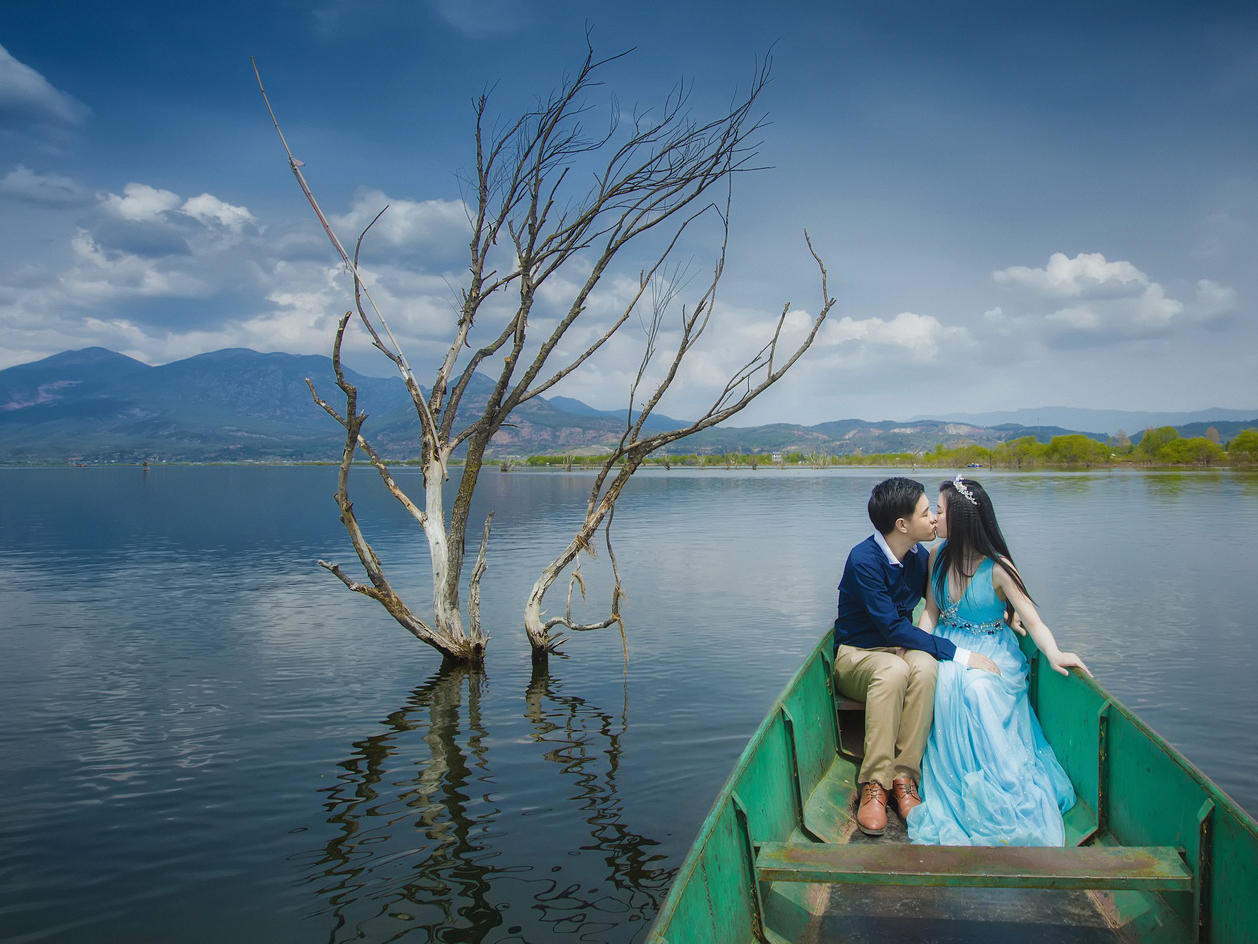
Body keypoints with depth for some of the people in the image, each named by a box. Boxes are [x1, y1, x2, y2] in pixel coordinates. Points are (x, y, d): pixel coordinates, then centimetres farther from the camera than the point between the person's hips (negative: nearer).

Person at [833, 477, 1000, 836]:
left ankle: (904, 777, -27)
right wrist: (959, 654, -27)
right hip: (856, 655, -5)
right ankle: (874, 785, -31)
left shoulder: (918, 554, 0)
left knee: (924, 666, -32)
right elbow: (892, 629, -25)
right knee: (894, 670, -38)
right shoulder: (864, 560, -21)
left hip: (899, 650, 5)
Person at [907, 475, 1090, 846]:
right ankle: (959, 789, -20)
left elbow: (1032, 620, -14)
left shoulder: (997, 568, -11)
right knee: (947, 684, -33)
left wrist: (1054, 655, -34)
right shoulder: (938, 556, 4)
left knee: (978, 689, -37)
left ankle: (996, 799, -25)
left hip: (992, 653, -3)